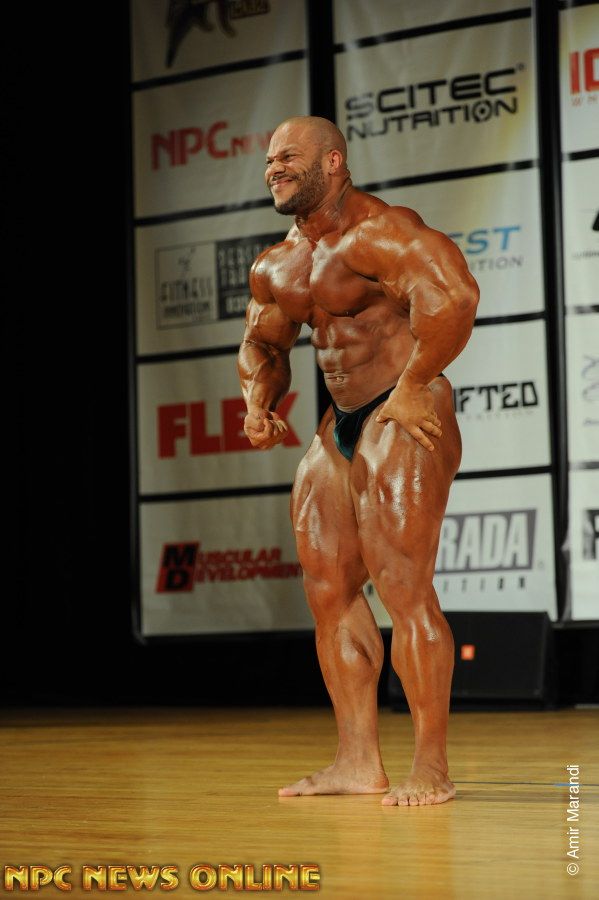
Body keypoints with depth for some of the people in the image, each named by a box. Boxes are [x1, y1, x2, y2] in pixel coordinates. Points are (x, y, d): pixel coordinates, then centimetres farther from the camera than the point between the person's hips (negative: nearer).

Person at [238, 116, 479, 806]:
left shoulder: (380, 232, -15)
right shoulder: (276, 268, 14)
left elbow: (454, 295, -30)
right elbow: (261, 346, 29)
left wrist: (411, 386, -24)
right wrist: (258, 404, 8)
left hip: (405, 419, -10)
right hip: (340, 427, 10)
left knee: (401, 586, -13)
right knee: (328, 589, 7)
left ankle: (431, 768, -7)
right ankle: (358, 761, 13)